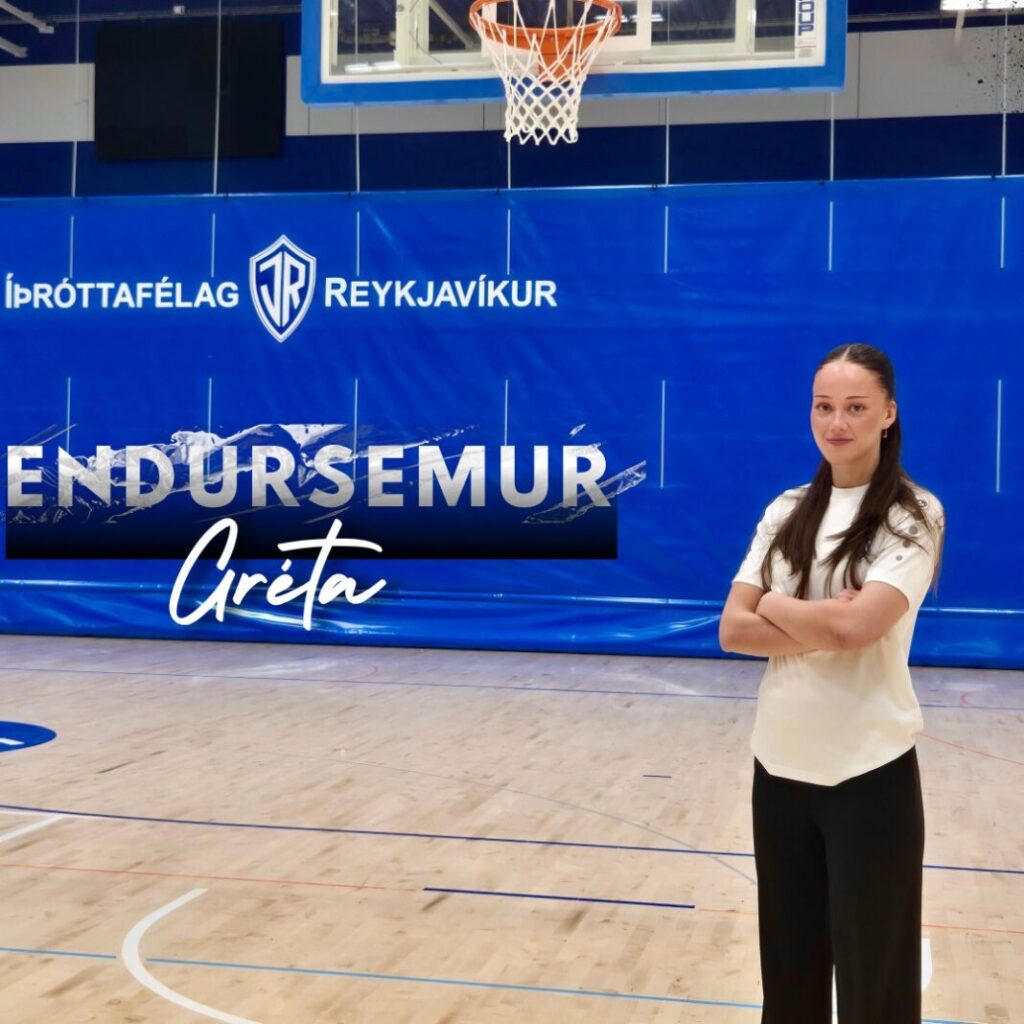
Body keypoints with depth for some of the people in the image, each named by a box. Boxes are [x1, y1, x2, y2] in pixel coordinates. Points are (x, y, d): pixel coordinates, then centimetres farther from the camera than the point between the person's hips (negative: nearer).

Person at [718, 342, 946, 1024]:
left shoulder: (914, 516, -8)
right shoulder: (786, 512, 7)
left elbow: (854, 625, -23)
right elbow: (733, 630, -1)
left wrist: (774, 607, -6)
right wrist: (822, 629, -14)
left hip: (870, 773, -5)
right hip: (780, 763, 5)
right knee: (789, 960, 14)